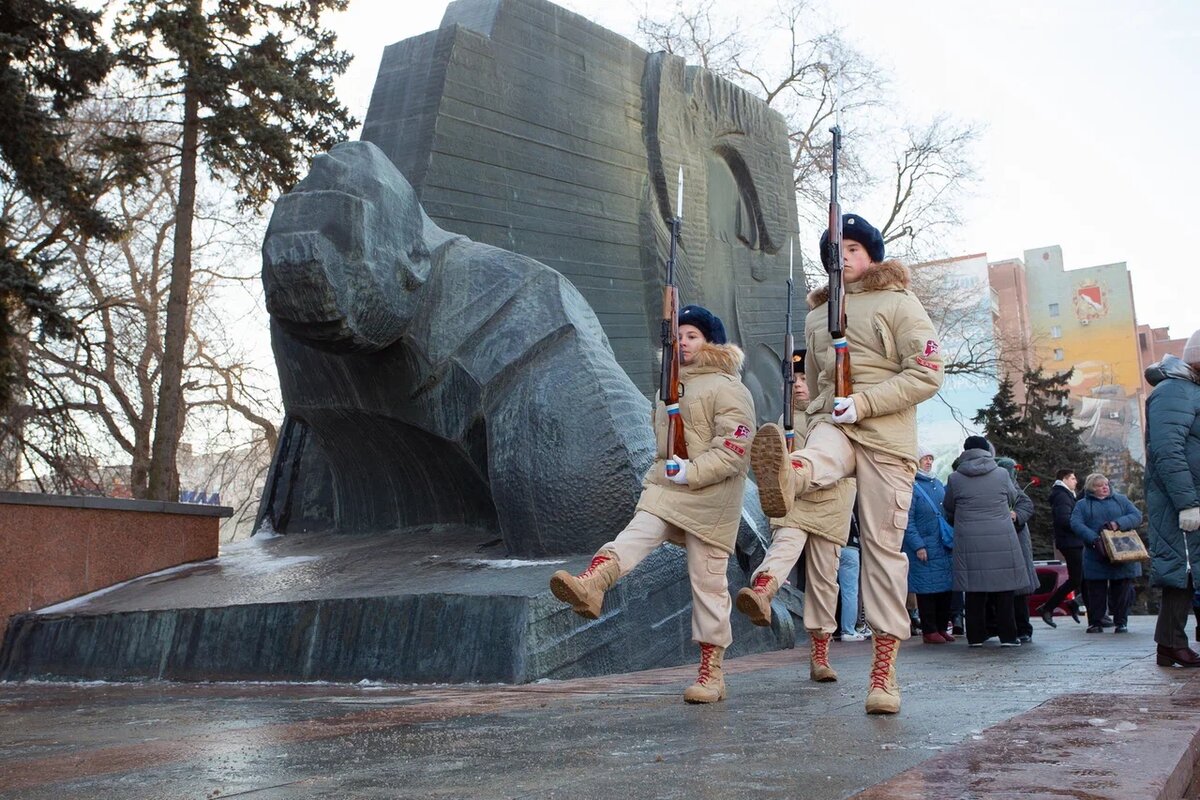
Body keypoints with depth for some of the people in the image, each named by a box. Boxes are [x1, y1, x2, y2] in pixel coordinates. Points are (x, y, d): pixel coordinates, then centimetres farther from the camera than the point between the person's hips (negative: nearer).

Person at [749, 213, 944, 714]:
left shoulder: (900, 303, 5)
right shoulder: (817, 315, 20)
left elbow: (927, 375, -5)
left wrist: (863, 402, -15)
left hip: (886, 435, -3)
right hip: (833, 425, 3)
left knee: (882, 544, -3)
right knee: (819, 459, -35)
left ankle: (884, 667, 0)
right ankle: (786, 477, -74)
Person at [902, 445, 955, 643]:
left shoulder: (938, 484, 15)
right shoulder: (911, 486, -8)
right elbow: (907, 520, -13)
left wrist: (953, 538, 15)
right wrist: (918, 546, -18)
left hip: (945, 546, 7)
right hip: (924, 549, -7)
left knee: (946, 586, 9)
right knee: (927, 589, -3)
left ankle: (942, 627, 19)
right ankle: (929, 631, 4)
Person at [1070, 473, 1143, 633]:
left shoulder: (1121, 500, 15)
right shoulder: (1082, 505, 9)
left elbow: (1137, 516, 2)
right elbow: (1076, 524, -7)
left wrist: (1118, 524, -16)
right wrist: (1094, 539, -22)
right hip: (1095, 558, -1)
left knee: (1122, 590, 2)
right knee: (1095, 591, 1)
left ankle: (1121, 622, 13)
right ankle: (1095, 623, 9)